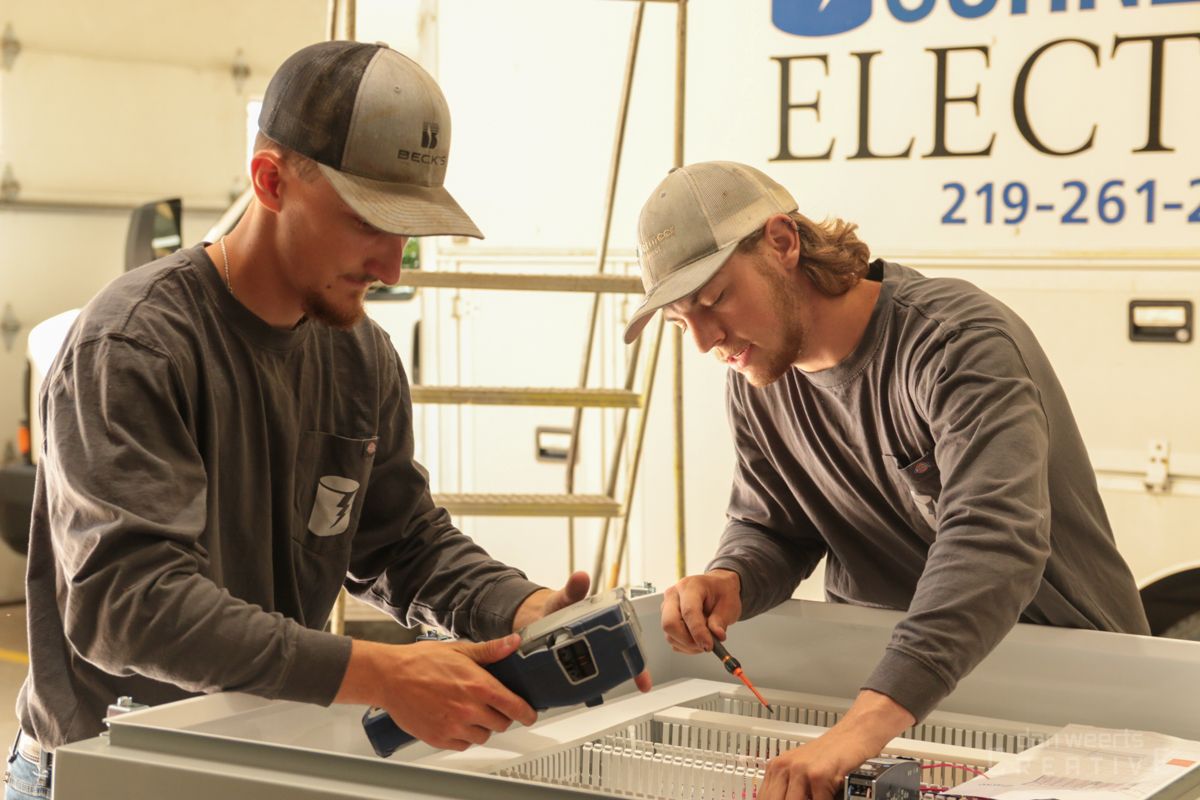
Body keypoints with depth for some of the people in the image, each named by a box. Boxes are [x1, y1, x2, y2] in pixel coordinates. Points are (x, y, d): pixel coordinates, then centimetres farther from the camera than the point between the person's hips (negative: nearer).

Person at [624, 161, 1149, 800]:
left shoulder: (959, 344, -22)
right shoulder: (757, 378, 1)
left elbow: (993, 541, -36)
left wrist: (865, 723, -49)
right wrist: (729, 581, -15)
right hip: (882, 670, 5)